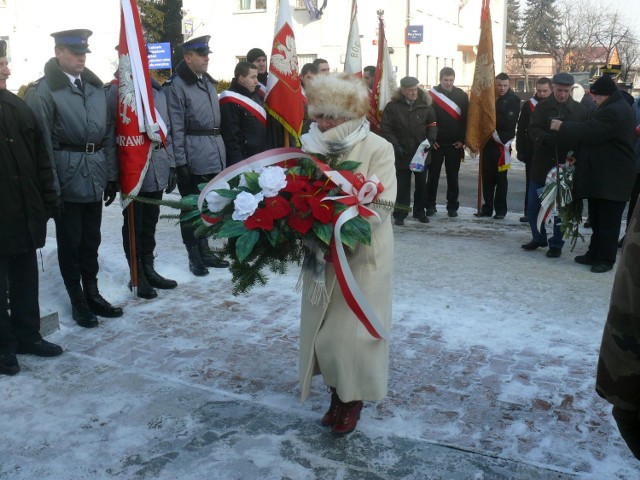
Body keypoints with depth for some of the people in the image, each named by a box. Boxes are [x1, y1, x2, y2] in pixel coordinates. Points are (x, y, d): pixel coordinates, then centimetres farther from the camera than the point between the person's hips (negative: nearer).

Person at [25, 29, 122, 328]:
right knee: (70, 242, 8)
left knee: (91, 241, 15)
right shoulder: (42, 91, -8)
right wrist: (51, 188, -13)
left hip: (95, 178, 5)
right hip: (68, 179, -5)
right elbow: (42, 144, -10)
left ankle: (92, 294, 30)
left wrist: (112, 176, 8)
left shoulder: (97, 87, 9)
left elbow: (108, 135, 10)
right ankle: (77, 301, 22)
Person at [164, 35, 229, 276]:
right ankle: (194, 257, 14)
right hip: (193, 157, -7)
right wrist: (180, 163, -15)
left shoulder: (208, 82, 16)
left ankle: (205, 251, 28)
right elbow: (176, 127, -12)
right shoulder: (177, 85, -8)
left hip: (215, 154, 8)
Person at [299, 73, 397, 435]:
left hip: (362, 254, -4)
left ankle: (354, 398, 25)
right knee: (323, 326, 13)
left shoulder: (378, 148, -12)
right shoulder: (309, 144, -1)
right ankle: (337, 392, 34)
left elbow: (381, 204, -18)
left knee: (354, 329, 2)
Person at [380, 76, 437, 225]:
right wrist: (396, 146, -13)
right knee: (402, 186, 1)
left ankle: (420, 212, 27)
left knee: (421, 184, 13)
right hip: (401, 153, -3)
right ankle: (400, 214, 10)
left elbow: (432, 125, 9)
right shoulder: (392, 106, -5)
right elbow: (386, 129, -7)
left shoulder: (425, 105, 2)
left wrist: (430, 140, -7)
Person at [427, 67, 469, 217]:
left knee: (453, 176, 6)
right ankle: (430, 205, 13)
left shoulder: (462, 96, 5)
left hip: (455, 144, 1)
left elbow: (466, 119, 4)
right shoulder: (431, 95, 0)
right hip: (436, 143, -1)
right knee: (433, 175, 4)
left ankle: (452, 206, 13)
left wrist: (462, 140, -4)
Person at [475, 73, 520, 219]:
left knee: (501, 178, 0)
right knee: (487, 176, 6)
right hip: (487, 141, 4)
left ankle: (500, 209, 8)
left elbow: (509, 122, -12)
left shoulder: (513, 100, -3)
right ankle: (487, 207, 15)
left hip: (502, 143, -4)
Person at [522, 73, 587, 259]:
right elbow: (533, 130, -7)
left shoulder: (580, 111, 2)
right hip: (541, 165, 1)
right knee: (533, 206, 7)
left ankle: (556, 244, 18)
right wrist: (547, 138, -26)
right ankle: (538, 237, 27)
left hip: (566, 167, -1)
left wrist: (575, 155, -15)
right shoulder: (542, 107, 3)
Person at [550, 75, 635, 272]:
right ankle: (595, 254, 24)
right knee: (597, 218, 15)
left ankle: (606, 259, 5)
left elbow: (589, 131, -23)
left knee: (607, 220, -2)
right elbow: (593, 130, 17)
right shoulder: (614, 108, 16)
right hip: (600, 176, 11)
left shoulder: (613, 111, -20)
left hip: (611, 179, -11)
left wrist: (562, 127, -12)